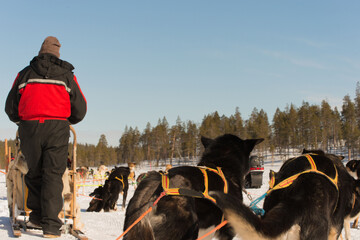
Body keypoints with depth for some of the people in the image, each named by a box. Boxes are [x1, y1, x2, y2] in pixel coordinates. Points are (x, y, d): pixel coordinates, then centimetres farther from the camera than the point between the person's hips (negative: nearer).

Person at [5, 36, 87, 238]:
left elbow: (10, 108, 15)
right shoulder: (67, 75, 12)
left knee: (35, 173, 17)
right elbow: (80, 110, 10)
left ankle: (37, 215, 20)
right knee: (53, 174, 0)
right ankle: (51, 224, -6)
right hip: (57, 127, -1)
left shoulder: (25, 74, 14)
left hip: (30, 128, 1)